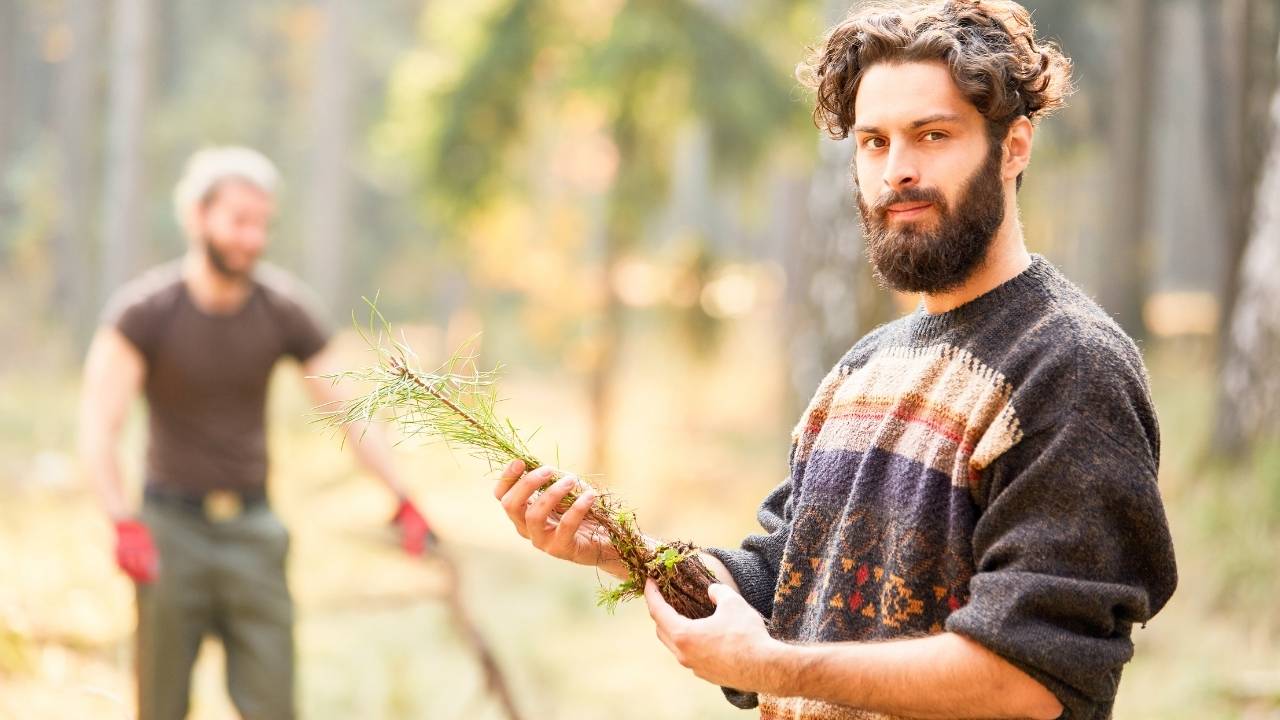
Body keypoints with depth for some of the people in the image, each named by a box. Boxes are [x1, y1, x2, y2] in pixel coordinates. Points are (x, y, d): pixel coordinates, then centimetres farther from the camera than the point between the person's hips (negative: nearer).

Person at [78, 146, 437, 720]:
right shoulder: (143, 311, -12)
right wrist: (122, 522, -34)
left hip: (252, 530, 2)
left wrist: (404, 501, -8)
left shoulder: (286, 310, -3)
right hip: (173, 528, -2)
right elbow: (98, 426, -18)